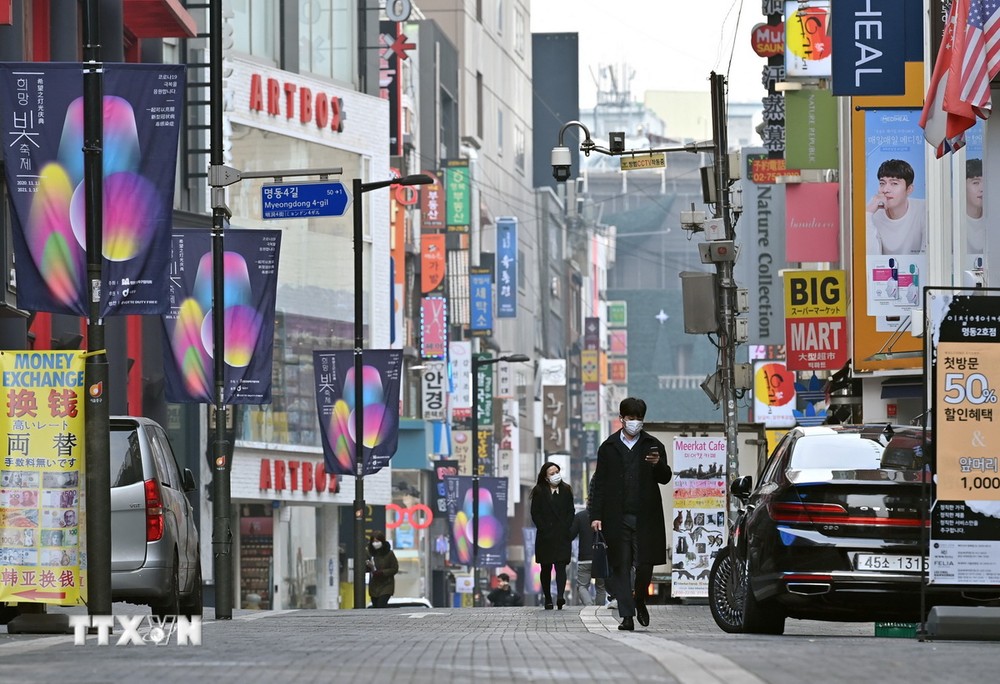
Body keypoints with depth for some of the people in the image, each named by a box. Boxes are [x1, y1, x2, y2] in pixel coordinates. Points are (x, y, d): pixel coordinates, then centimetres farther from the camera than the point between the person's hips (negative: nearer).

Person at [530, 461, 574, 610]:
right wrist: (544, 529, -9)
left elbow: (571, 512, 9)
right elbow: (535, 514, 0)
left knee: (560, 566, -12)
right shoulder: (539, 492, 4)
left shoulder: (566, 490, 9)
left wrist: (565, 529, -4)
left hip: (562, 536, 0)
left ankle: (560, 596, -25)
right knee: (546, 568, 6)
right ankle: (548, 599, 13)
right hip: (545, 536, 0)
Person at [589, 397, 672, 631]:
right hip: (617, 518, 0)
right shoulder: (608, 447, 11)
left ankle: (639, 601, 24)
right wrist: (596, 515, 2)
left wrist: (657, 465, -18)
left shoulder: (653, 445, 10)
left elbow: (665, 478, 5)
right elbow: (599, 484, 10)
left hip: (645, 517, 0)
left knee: (644, 564, -3)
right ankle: (627, 615, -2)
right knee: (620, 566, -3)